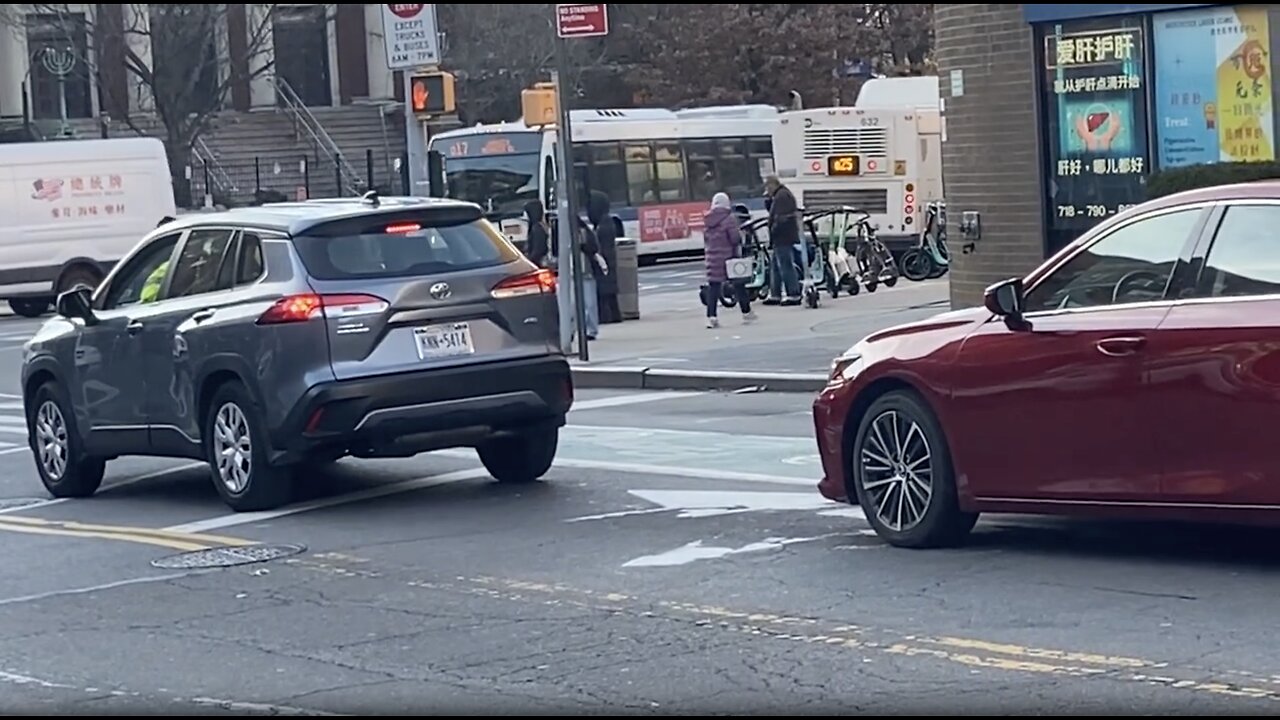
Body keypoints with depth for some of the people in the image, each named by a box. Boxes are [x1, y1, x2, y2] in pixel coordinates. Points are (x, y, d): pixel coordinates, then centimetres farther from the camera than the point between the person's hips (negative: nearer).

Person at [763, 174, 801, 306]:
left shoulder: (781, 196, -15)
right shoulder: (784, 194, 19)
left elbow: (780, 218, -22)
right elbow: (772, 211, 26)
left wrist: (773, 233, -18)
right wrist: (768, 199, 10)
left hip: (782, 237, -11)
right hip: (783, 237, 11)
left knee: (786, 266, -9)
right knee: (775, 266, 16)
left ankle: (793, 295, -9)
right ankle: (775, 295, 21)